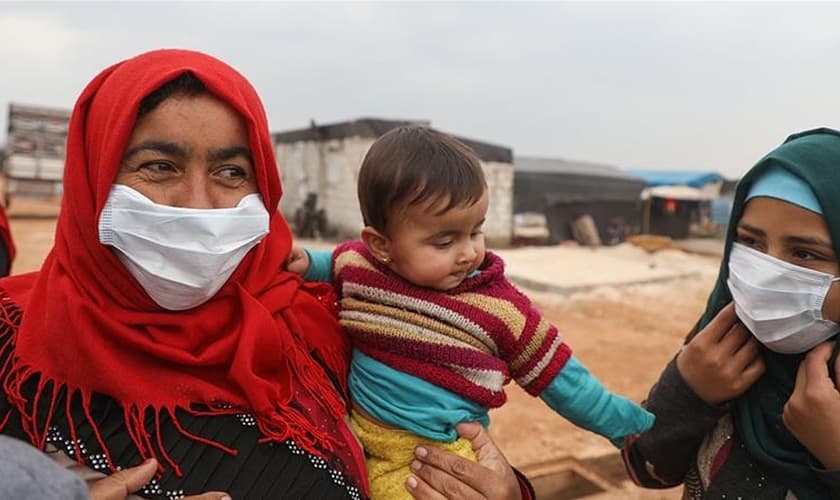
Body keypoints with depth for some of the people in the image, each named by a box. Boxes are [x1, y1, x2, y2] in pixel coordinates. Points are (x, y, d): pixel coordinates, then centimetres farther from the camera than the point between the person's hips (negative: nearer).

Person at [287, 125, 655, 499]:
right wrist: (306, 262, 3)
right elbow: (332, 265, 22)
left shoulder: (500, 308, -11)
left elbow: (558, 377, 2)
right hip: (359, 441, 5)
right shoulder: (356, 266, -5)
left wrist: (629, 425, 7)